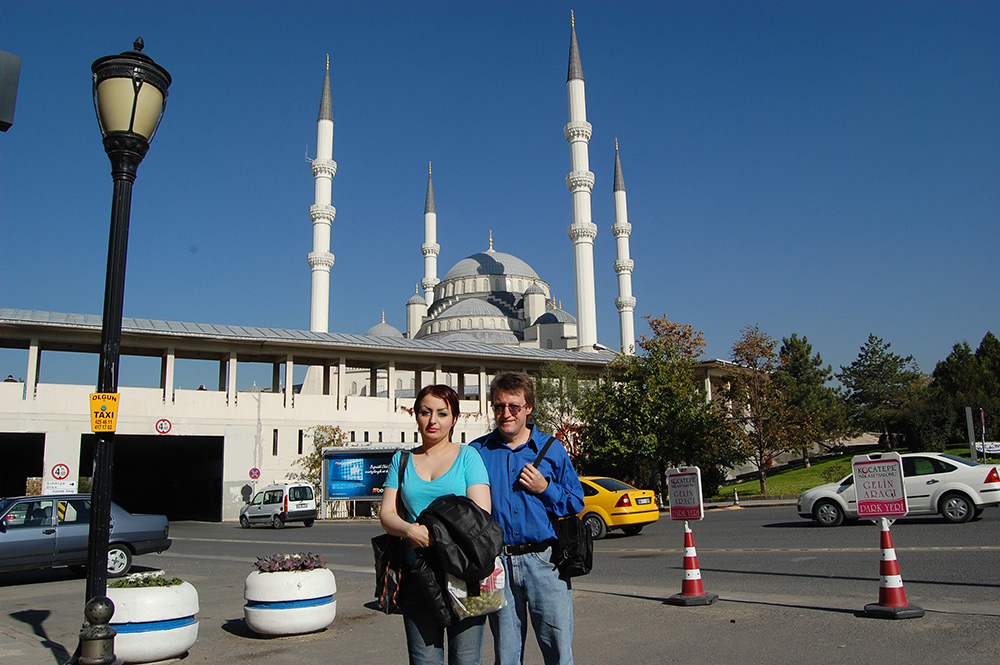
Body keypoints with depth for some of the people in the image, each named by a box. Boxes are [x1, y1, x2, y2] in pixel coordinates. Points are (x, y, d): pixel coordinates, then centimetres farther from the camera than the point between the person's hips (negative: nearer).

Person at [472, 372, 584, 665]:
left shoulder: (551, 449, 5)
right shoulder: (477, 452, 5)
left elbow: (577, 503, 8)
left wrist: (545, 489, -8)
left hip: (544, 562, -1)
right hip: (496, 562, 1)